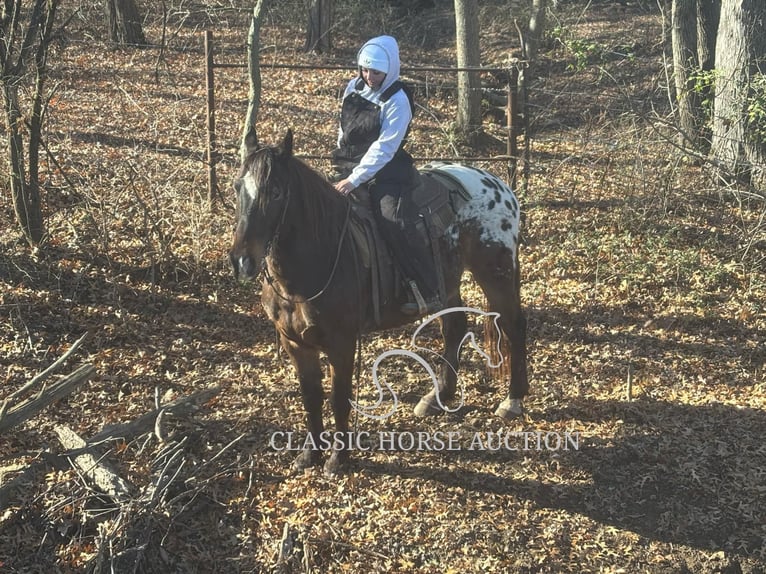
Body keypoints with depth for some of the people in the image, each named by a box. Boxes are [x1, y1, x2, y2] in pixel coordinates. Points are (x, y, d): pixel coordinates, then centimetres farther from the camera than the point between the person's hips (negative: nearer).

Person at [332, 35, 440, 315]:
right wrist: (342, 162, 15)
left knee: (394, 224, -27)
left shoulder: (396, 101, -14)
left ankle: (428, 294, -22)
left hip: (385, 173, -8)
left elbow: (384, 148, -20)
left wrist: (355, 179, -25)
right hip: (349, 167, 8)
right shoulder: (353, 87, 6)